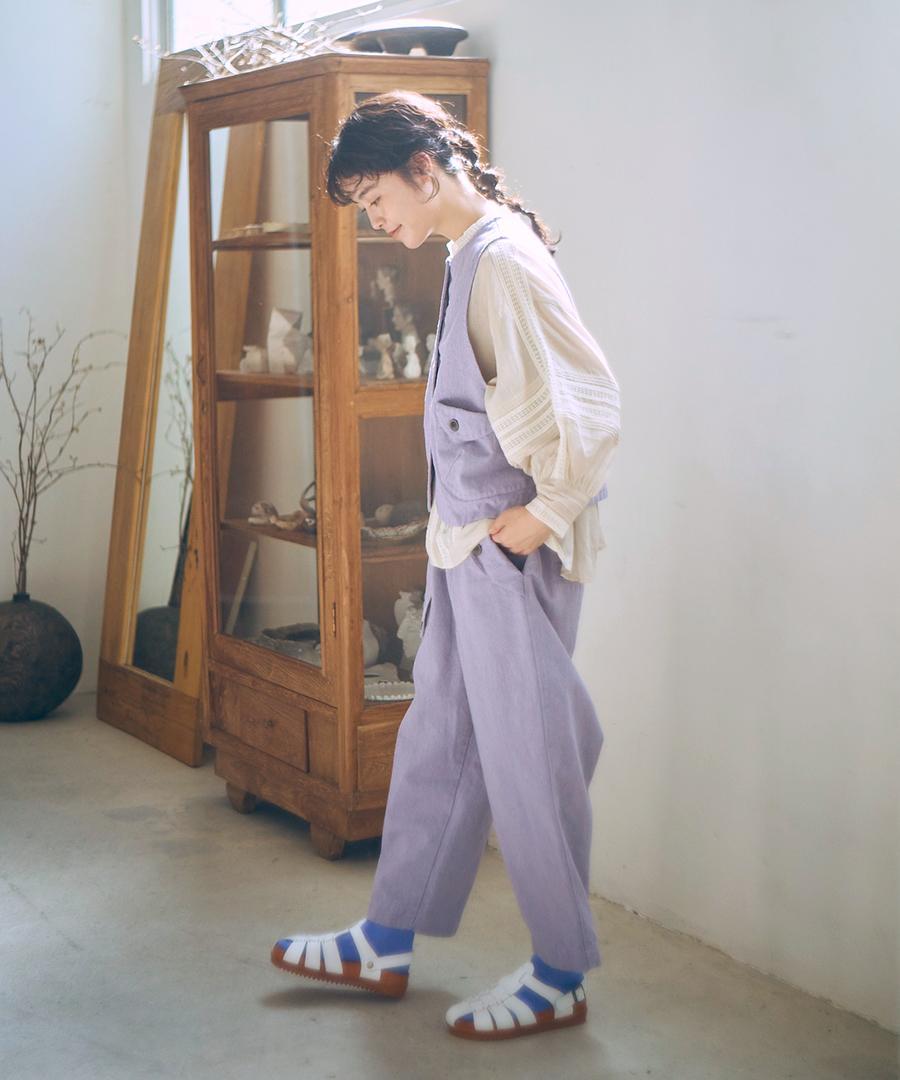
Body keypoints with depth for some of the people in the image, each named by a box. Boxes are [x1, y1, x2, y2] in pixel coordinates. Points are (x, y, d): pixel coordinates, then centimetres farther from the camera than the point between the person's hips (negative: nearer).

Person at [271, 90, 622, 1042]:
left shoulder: (505, 259, -18)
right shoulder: (468, 257, 13)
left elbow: (590, 400, -24)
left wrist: (548, 512, -15)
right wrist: (462, 519, 14)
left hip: (514, 555, -10)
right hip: (467, 548, 10)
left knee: (526, 758, 1)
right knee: (435, 741, 16)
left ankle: (560, 978, 16)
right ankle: (387, 944, 29)